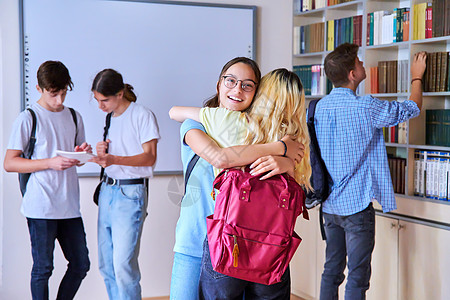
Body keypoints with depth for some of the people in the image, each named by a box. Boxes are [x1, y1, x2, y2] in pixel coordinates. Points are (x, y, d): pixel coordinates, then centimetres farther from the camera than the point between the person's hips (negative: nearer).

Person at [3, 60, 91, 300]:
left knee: (81, 264, 8)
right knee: (43, 268, 1)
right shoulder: (28, 119, -4)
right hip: (41, 207, -5)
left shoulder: (74, 117, 13)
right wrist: (50, 163, -17)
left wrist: (83, 153, -1)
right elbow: (9, 163, -7)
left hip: (69, 205, 6)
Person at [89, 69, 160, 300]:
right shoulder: (109, 118, 17)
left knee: (123, 264, -12)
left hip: (131, 192, -7)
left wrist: (113, 159, -23)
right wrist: (101, 153, 0)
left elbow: (149, 157, -11)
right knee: (105, 264, 6)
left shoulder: (143, 115, -5)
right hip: (107, 190, 7)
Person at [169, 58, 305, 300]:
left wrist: (283, 163, -23)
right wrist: (279, 147, -17)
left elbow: (296, 165, 3)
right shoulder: (195, 124, -3)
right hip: (195, 244, -3)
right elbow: (219, 157, -22)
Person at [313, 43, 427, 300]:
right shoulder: (365, 108, -16)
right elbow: (412, 109, -3)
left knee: (332, 270, 14)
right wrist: (416, 77, 15)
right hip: (357, 203, -7)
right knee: (358, 278, 0)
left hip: (330, 204, 7)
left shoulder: (321, 106, 3)